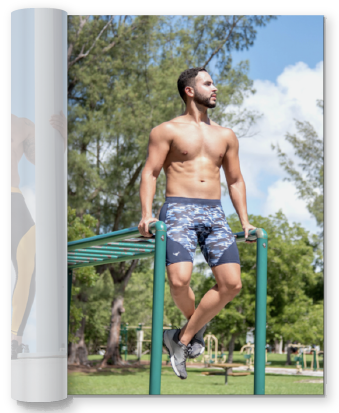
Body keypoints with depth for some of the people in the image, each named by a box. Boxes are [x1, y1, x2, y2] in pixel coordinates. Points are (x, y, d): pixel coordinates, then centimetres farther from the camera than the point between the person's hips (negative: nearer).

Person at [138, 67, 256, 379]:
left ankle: (182, 338, 0)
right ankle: (196, 324, 10)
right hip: (180, 210, -4)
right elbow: (150, 172, -1)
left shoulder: (226, 136, 19)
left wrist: (245, 220, 13)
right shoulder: (169, 130, 5)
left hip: (215, 213, 5)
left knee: (232, 284, -12)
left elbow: (235, 180, 23)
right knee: (179, 279, -24)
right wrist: (146, 215, -14)